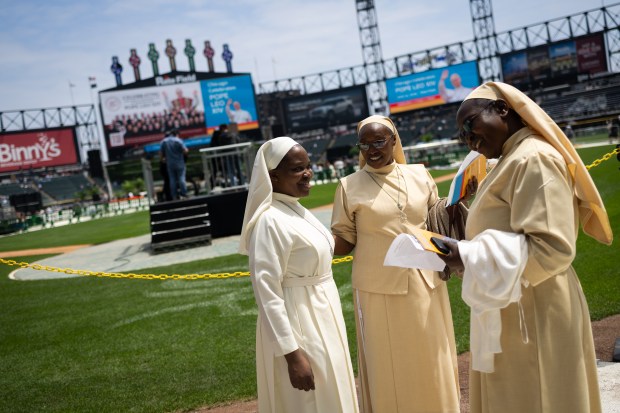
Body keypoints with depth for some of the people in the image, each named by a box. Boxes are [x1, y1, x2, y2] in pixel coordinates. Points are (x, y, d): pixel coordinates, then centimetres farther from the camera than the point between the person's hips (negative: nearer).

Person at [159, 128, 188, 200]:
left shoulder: (164, 141, 3)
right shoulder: (178, 141, -10)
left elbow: (161, 152, 6)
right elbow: (185, 151, -14)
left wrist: (163, 158, 24)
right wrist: (186, 150, 8)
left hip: (169, 164, 4)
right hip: (179, 163, -3)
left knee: (172, 179, 6)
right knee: (181, 178, 0)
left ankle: (174, 196, 5)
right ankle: (184, 194, -4)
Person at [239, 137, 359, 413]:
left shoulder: (297, 210, 7)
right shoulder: (270, 221, -20)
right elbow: (267, 293, -23)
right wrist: (292, 354, -24)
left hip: (321, 318, 9)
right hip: (298, 324, -9)